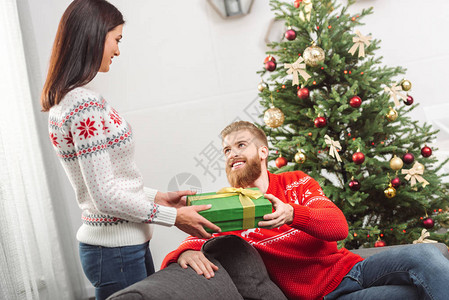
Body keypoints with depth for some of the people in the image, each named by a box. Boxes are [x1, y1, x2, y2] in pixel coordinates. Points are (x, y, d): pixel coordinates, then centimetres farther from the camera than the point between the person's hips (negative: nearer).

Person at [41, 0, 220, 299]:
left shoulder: (62, 101, 10)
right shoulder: (87, 105, -20)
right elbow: (105, 197, -21)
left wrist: (158, 196, 13)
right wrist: (173, 216, -12)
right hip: (117, 250, -10)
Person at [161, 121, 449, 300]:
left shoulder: (296, 182, 10)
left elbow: (339, 227, -4)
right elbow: (193, 242, -9)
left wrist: (291, 214, -25)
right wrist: (185, 253, -37)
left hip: (349, 266, 4)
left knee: (425, 255, -22)